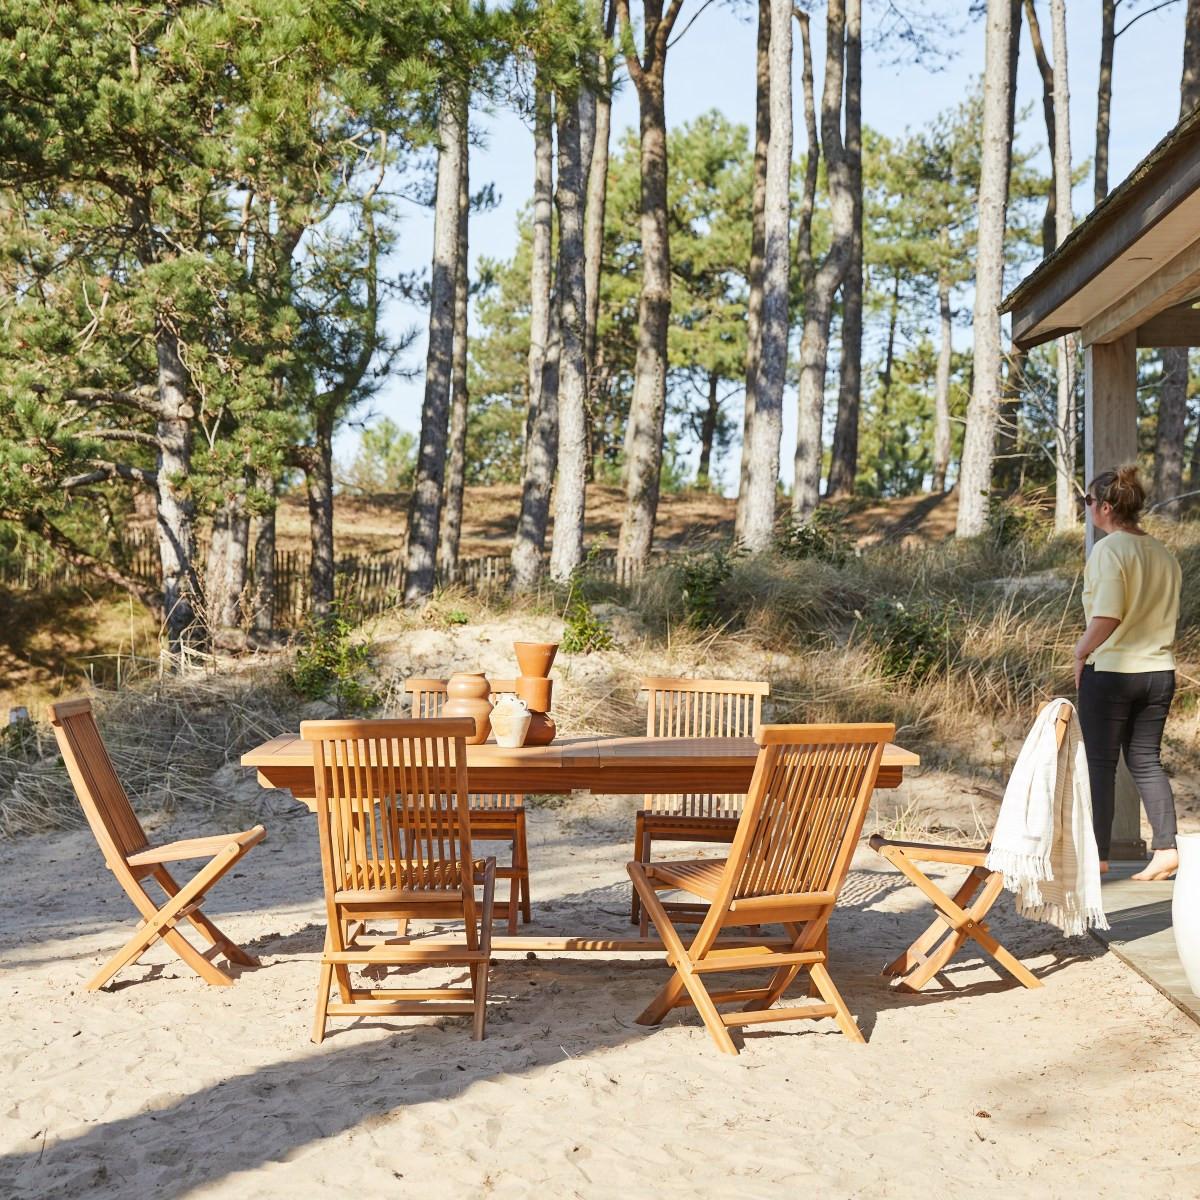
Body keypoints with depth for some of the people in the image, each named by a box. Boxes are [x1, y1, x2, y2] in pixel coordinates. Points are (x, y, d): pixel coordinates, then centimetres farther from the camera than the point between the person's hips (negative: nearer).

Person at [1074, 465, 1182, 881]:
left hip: (1110, 672, -6)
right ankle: (1166, 849, 9)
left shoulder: (1108, 550, -14)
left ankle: (1097, 854, 10)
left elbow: (1108, 616, -24)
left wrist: (1082, 649, -9)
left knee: (1100, 762, 4)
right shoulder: (1164, 554, 8)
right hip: (1158, 671, 6)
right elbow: (1168, 615, 14)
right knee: (1146, 761, 14)